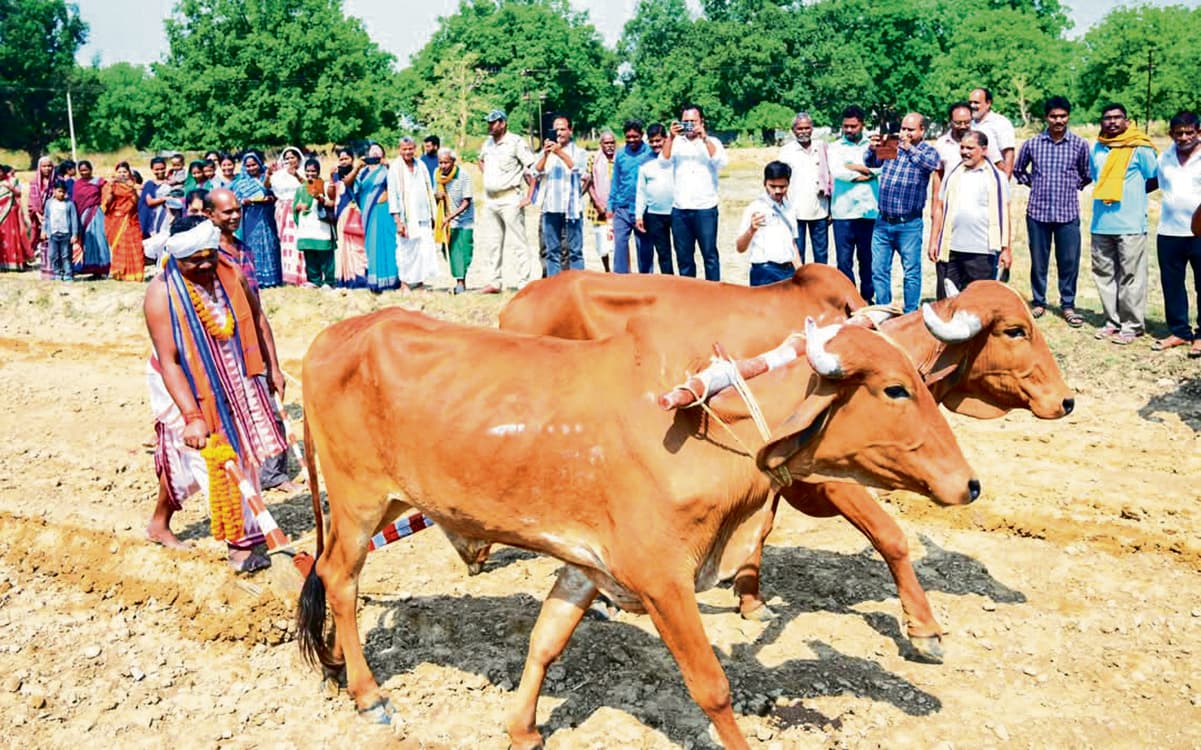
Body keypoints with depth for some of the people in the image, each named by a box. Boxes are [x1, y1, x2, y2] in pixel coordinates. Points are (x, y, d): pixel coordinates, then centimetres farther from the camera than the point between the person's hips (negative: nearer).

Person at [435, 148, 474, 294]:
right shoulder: (437, 175, 0)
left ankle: (461, 281, -5)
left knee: (463, 251, -10)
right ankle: (460, 281, 9)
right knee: (449, 250, 0)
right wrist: (437, 196, -11)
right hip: (447, 220, 5)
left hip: (464, 220, -5)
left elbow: (466, 202, -17)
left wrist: (450, 217, -25)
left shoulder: (463, 176, -16)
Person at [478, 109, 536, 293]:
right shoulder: (487, 143, 12)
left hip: (510, 199, -7)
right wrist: (487, 176, 16)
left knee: (519, 243, -6)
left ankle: (525, 284, -5)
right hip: (490, 200, 7)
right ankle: (494, 283, 17)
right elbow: (481, 160, 33)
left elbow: (533, 168, -11)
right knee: (495, 244, 11)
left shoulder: (516, 143, -9)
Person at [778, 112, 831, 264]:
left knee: (822, 254, 9)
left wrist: (831, 209, 10)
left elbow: (829, 176, 14)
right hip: (795, 211, -3)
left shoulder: (822, 147, 9)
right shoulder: (786, 150, 1)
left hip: (819, 211, 3)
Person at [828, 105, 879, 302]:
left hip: (869, 211, 1)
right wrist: (864, 174, -5)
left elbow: (880, 167, -8)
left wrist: (853, 167, -8)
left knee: (867, 259, 8)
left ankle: (867, 298, 19)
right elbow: (836, 172, -11)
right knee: (844, 260, -1)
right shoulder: (835, 147, 7)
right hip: (843, 213, -1)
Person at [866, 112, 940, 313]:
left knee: (911, 271, 2)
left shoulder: (927, 151, 2)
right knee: (879, 270, 7)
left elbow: (932, 164, -19)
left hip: (909, 223, -3)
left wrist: (910, 149, -30)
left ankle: (910, 315, 12)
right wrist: (872, 150, -21)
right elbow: (870, 163, 1)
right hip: (883, 221, 3)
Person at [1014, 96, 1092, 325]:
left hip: (1068, 213, 0)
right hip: (1038, 211, 1)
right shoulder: (1032, 144, 2)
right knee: (1038, 261, 8)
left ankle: (1068, 305, 14)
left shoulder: (1079, 145, 2)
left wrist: (1073, 186, 4)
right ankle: (1038, 303, 20)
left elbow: (1086, 175, 14)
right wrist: (1033, 183, 7)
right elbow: (1018, 170, 17)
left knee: (1069, 262, 2)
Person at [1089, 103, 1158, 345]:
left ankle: (1131, 325, 4)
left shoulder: (1139, 148, -3)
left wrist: (1131, 194, 1)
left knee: (1130, 277, -3)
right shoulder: (1096, 149, 12)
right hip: (1100, 224, 6)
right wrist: (1106, 196, 10)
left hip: (1130, 225, -6)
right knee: (1104, 274, 10)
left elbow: (1154, 180, 1)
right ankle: (1113, 321, 19)